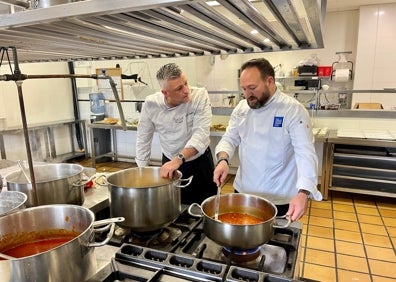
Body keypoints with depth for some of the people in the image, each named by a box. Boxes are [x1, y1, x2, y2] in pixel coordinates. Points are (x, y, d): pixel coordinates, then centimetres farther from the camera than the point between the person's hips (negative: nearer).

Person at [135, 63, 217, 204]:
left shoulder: (200, 96, -19)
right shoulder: (151, 104, -14)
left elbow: (201, 133, -28)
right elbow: (143, 138, -2)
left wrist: (179, 159, -40)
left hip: (200, 161, -1)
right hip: (169, 162, 2)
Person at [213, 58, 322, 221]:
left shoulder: (294, 110, -16)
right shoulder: (241, 107, 1)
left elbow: (306, 153, -22)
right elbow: (229, 139, 4)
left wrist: (303, 193, -36)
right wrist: (223, 159, -18)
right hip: (243, 191, 5)